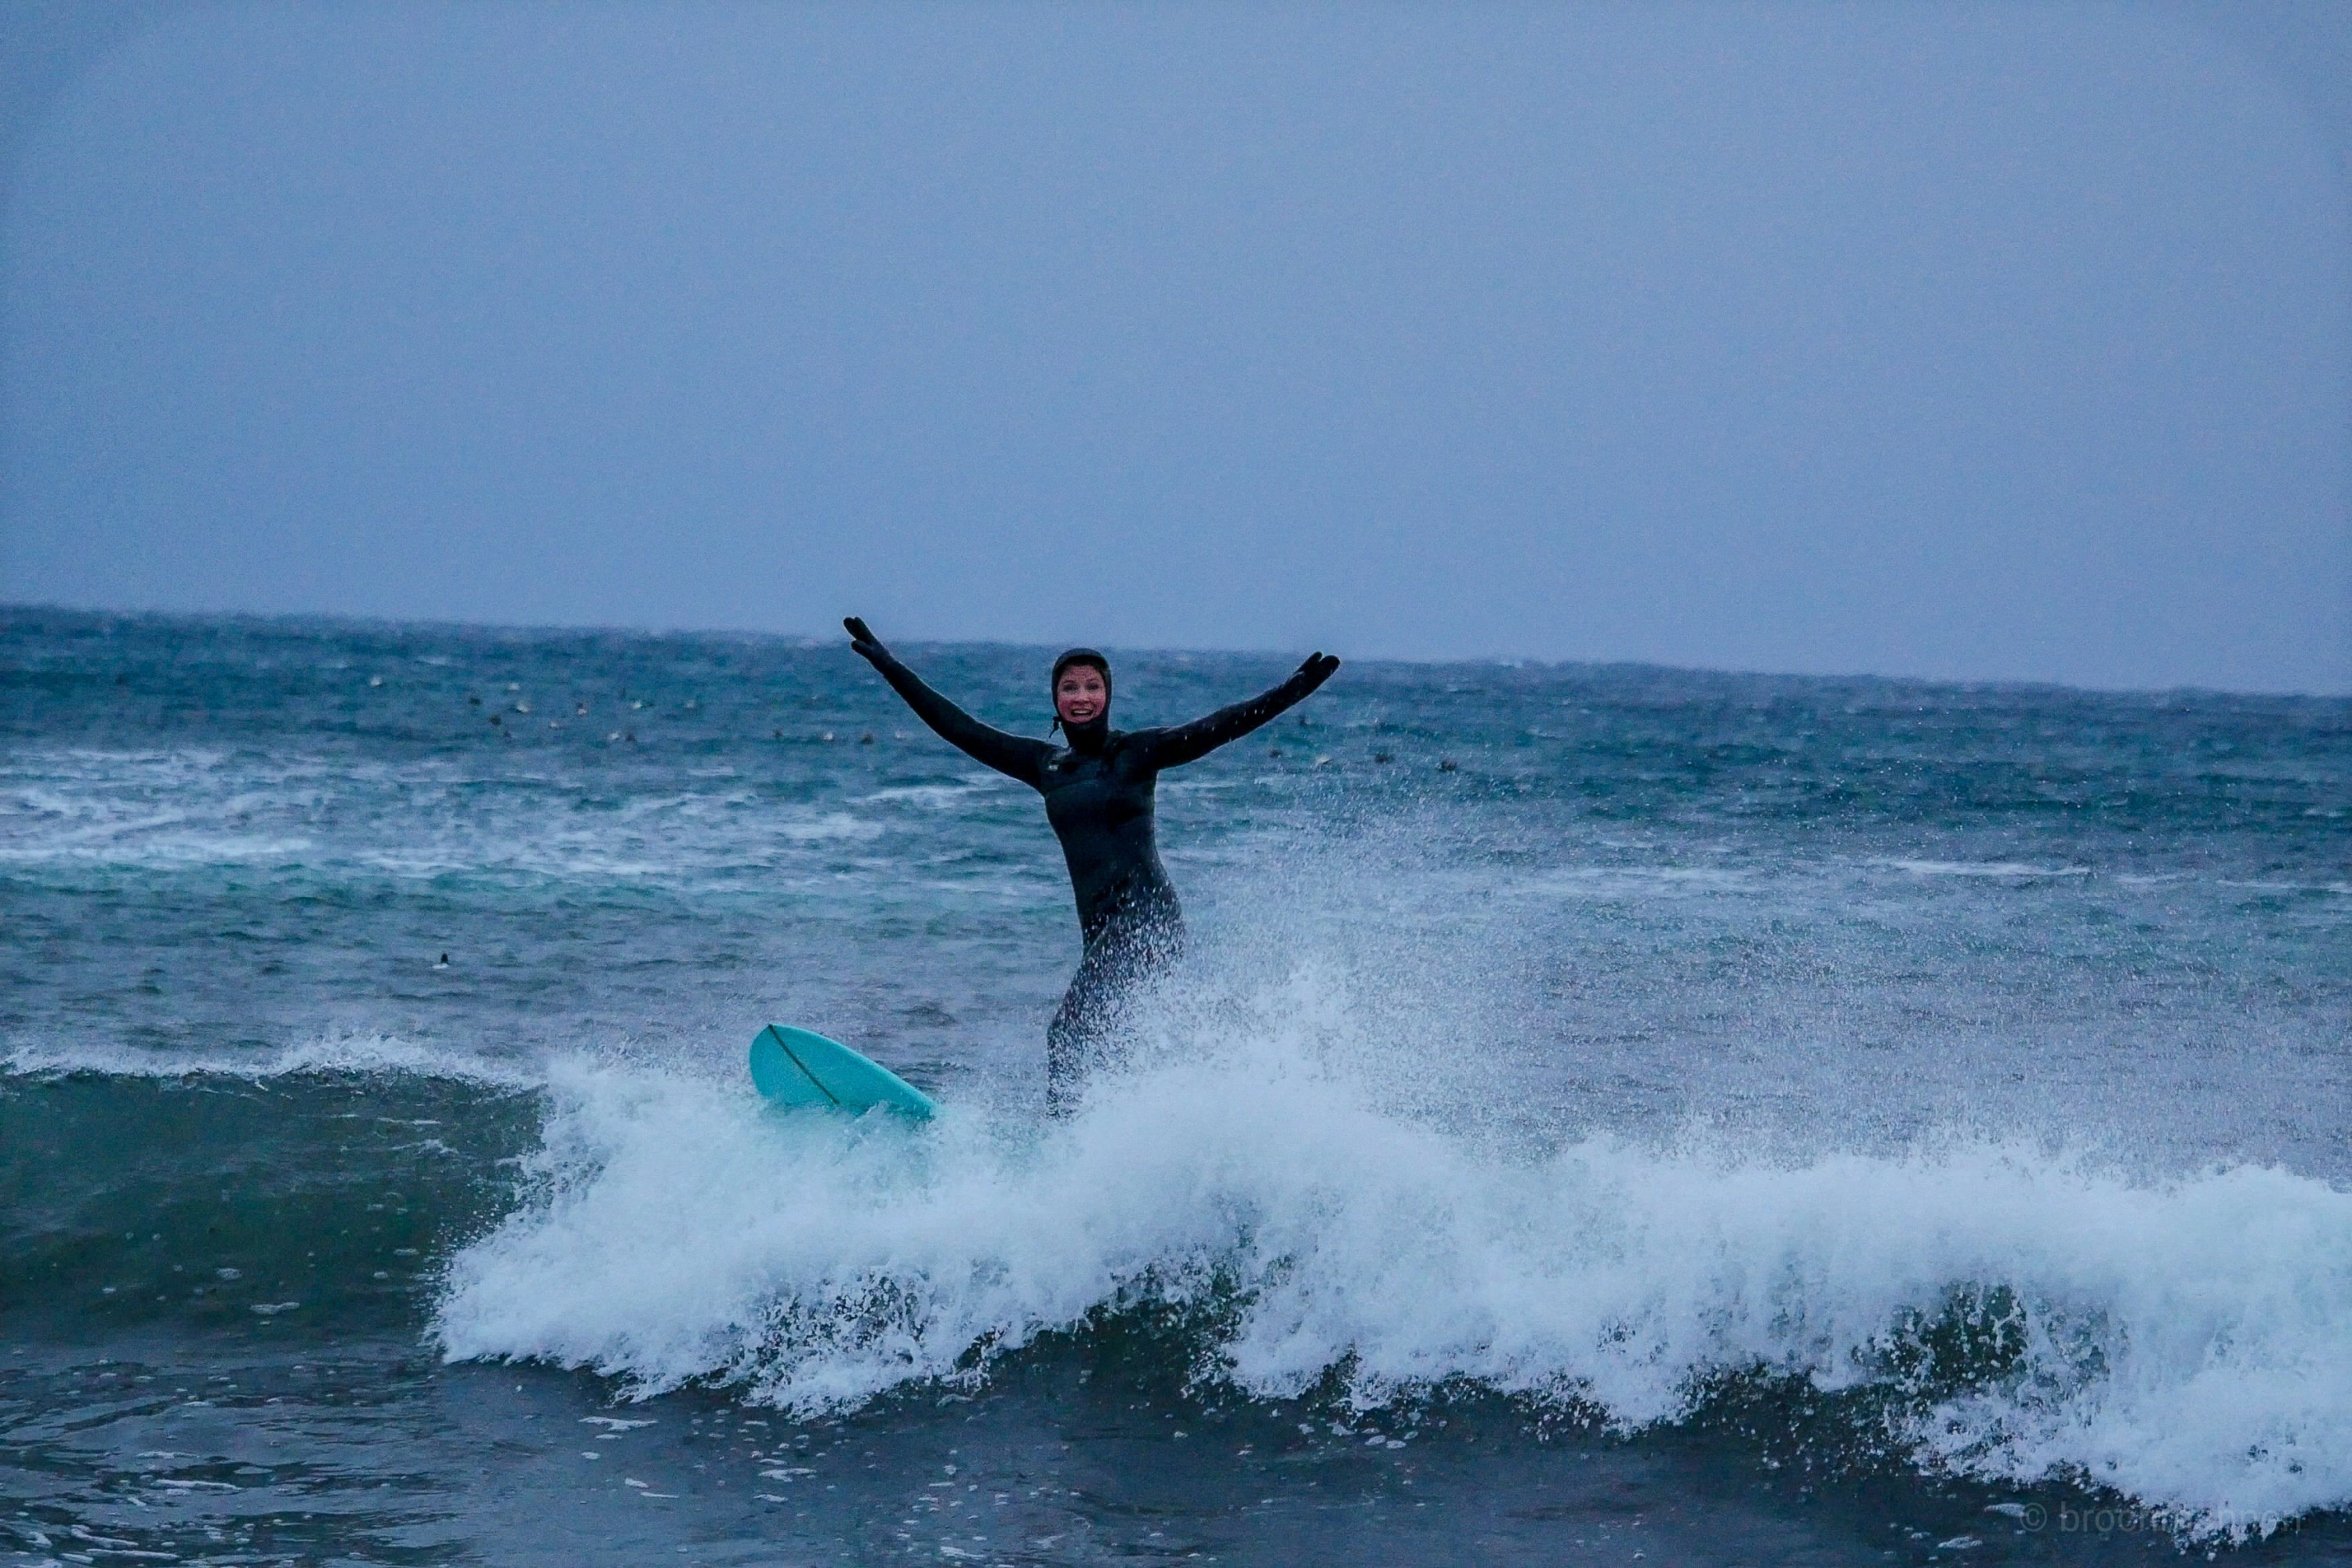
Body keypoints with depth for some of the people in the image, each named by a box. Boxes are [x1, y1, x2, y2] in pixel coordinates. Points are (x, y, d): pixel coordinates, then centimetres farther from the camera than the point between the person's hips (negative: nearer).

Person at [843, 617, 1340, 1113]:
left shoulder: (1137, 752, 1)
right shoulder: (1046, 764, 15)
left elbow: (1217, 728, -8)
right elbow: (960, 729, 19)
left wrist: (1292, 691, -21)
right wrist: (888, 667, 20)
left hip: (1147, 918, -6)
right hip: (1102, 931, 6)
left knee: (1069, 1035, -18)